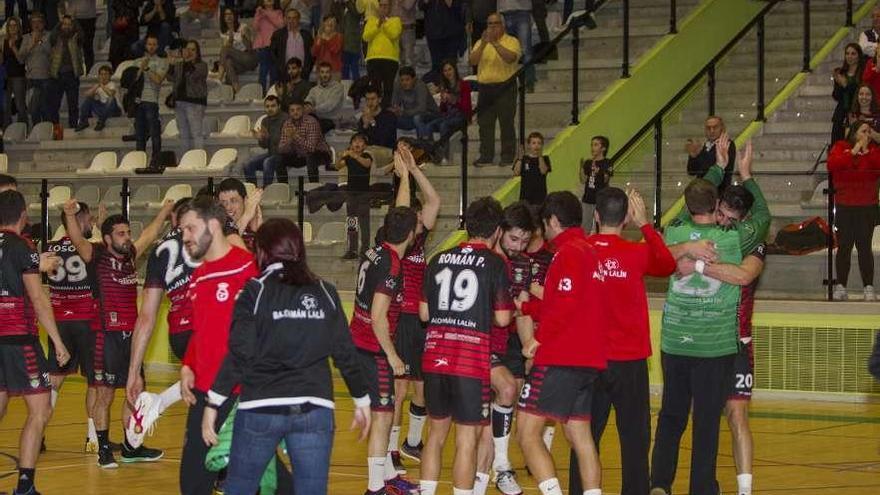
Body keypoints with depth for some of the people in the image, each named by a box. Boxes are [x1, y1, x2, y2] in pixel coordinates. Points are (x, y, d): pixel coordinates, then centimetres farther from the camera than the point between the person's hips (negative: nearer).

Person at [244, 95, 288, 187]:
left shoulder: (285, 119, -12)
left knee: (267, 163, -34)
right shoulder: (265, 121, 12)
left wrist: (268, 136, -34)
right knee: (249, 164, -12)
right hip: (271, 153, 7)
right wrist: (260, 139, -10)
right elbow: (264, 145, 13)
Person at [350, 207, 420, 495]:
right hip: (374, 349, -9)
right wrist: (392, 355, -17)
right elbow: (378, 317, -24)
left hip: (359, 343, 9)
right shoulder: (391, 266, -22)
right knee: (383, 415, -3)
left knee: (383, 412, 20)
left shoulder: (375, 253, 5)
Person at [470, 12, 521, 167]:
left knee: (506, 123, -4)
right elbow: (472, 61, 1)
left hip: (505, 86, -4)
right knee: (484, 124, 2)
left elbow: (511, 58, -17)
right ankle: (485, 156, 6)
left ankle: (507, 156, 0)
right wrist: (483, 44, -12)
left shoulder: (511, 41, 3)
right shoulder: (480, 43, 16)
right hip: (485, 88, 4)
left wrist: (495, 43, -20)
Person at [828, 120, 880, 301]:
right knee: (844, 247, 1)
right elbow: (832, 165, -14)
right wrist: (853, 152, -14)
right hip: (845, 207, 0)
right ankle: (840, 287, 5)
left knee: (864, 246, -3)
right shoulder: (841, 147, 5)